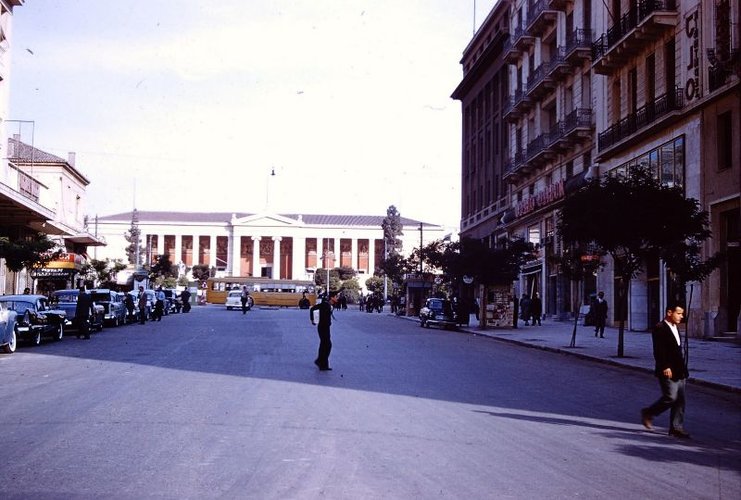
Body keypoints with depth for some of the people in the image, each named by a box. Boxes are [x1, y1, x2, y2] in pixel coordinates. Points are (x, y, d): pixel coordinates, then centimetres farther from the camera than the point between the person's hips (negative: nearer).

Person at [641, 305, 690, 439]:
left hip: (679, 372, 9)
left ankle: (676, 428, 11)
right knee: (670, 397, -11)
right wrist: (665, 367, -24)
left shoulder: (675, 329, 17)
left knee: (680, 400, 6)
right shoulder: (660, 328, -11)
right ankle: (648, 413, 9)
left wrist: (683, 369, 19)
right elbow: (658, 351, -18)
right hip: (668, 372, -9)